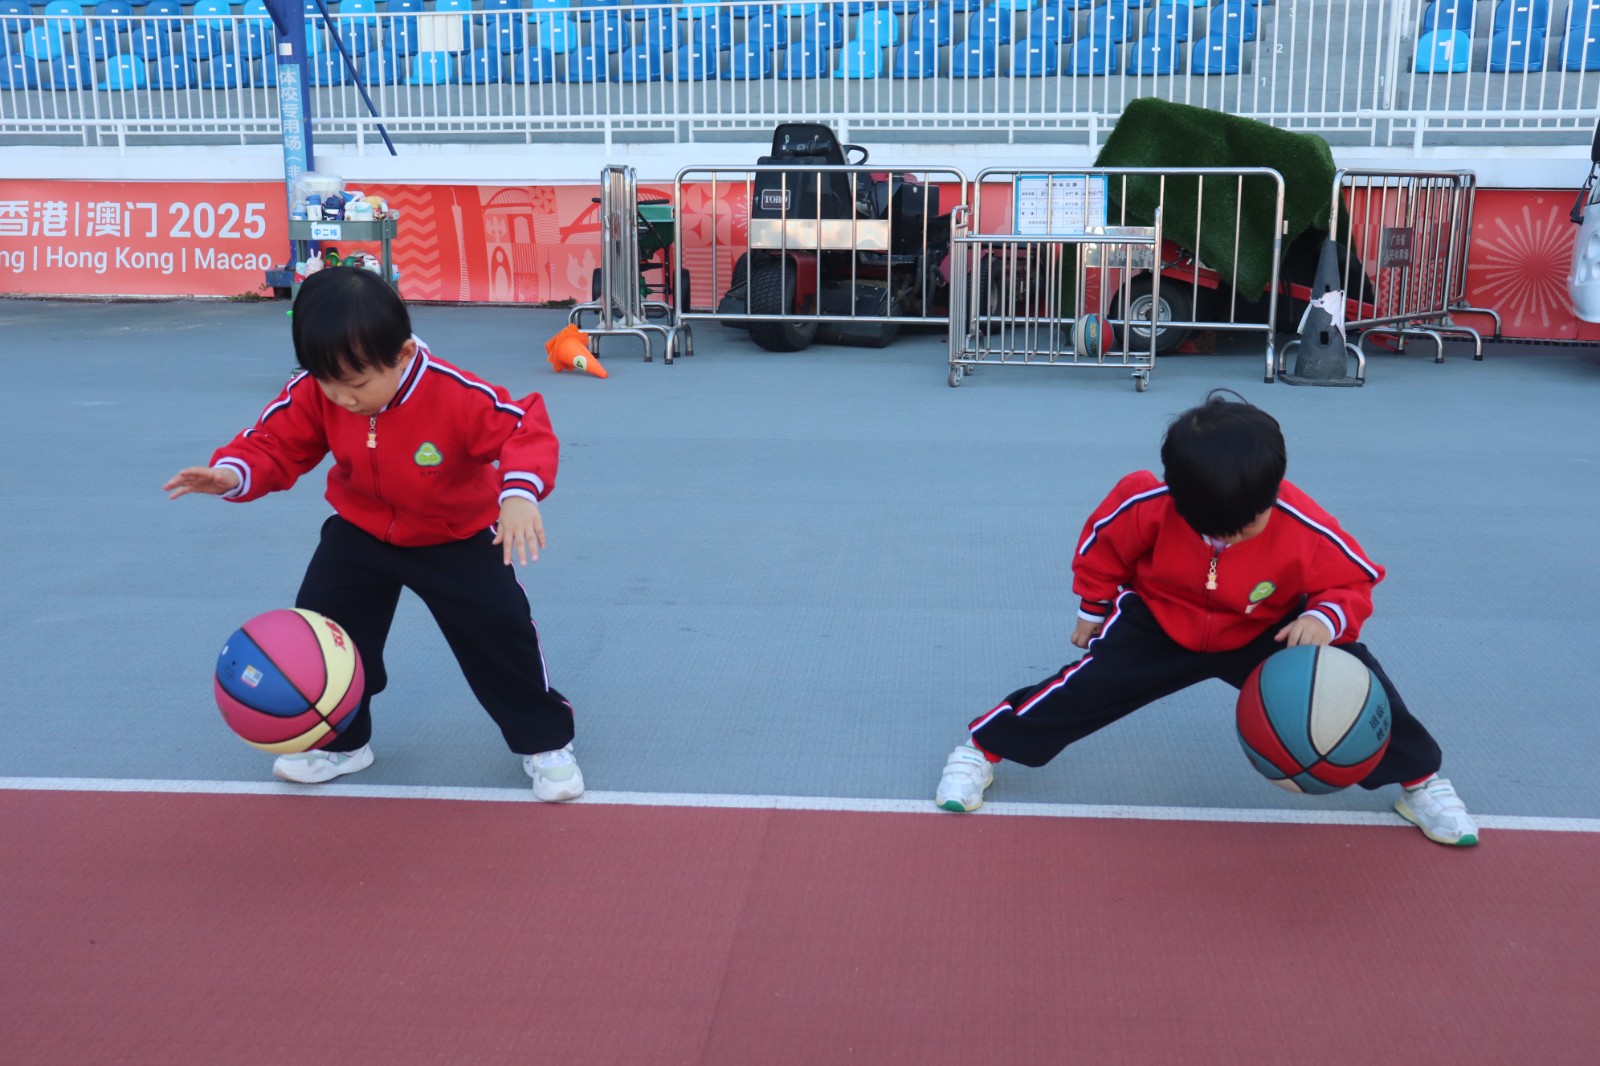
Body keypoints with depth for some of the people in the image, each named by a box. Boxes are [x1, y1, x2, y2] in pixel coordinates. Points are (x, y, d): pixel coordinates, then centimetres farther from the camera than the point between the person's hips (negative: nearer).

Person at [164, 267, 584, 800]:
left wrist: (519, 492, -49)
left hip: (458, 536, -4)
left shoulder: (457, 396, -35)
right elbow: (275, 442, -11)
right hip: (361, 531, 4)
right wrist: (232, 472, -33)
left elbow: (527, 428, -31)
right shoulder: (314, 393, -22)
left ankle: (546, 741, 13)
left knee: (499, 629, -9)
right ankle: (338, 741, 24)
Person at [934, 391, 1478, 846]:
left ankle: (1420, 781, 11)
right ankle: (981, 748, 7)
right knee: (1087, 685, -13)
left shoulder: (1305, 530, -31)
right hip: (1159, 624, 0)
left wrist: (1325, 619, -35)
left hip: (1264, 635, 1)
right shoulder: (1147, 506, -31)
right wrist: (1093, 609, 4)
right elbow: (1102, 543, -9)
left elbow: (1355, 583, -13)